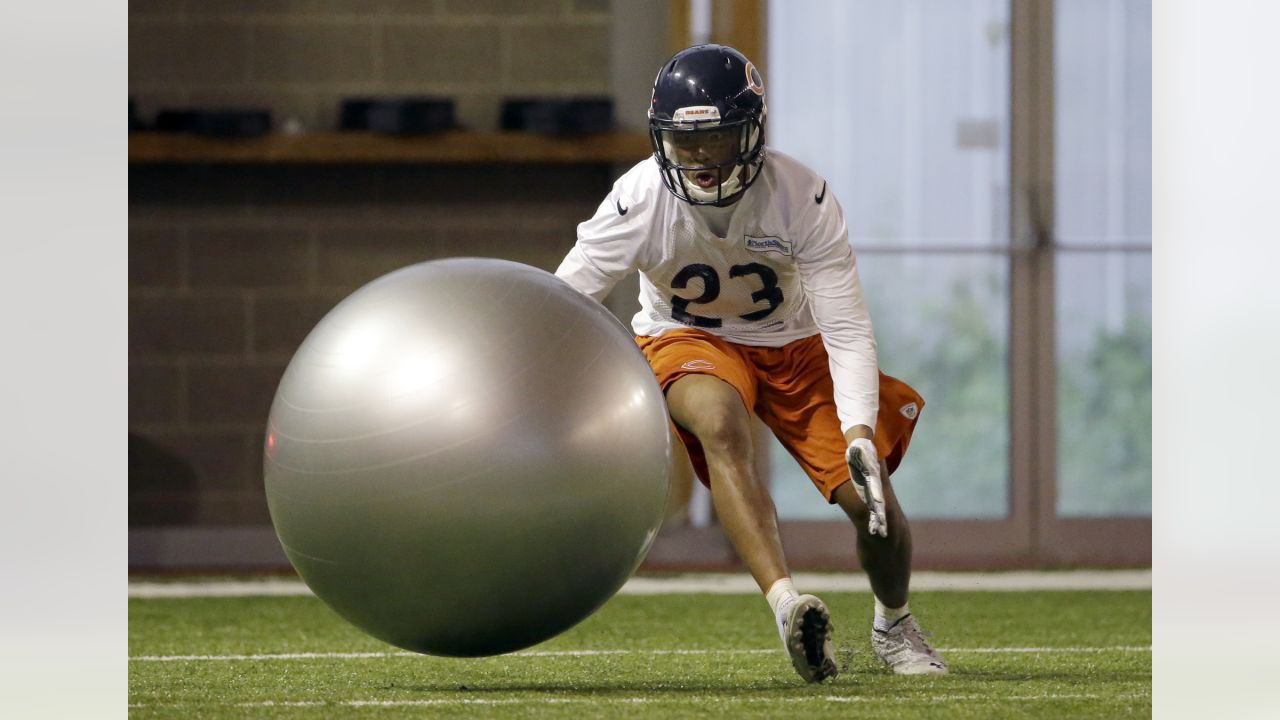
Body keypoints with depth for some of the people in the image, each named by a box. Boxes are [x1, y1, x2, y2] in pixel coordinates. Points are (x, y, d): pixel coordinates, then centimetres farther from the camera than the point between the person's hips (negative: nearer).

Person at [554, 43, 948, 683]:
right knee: (720, 422, -37)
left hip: (791, 345, 1)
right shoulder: (641, 200, -24)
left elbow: (847, 330, -26)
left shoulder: (801, 198, -25)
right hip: (688, 340, -1)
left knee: (869, 498, -9)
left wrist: (860, 433, -39)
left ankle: (894, 626, 24)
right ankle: (785, 605, -44)